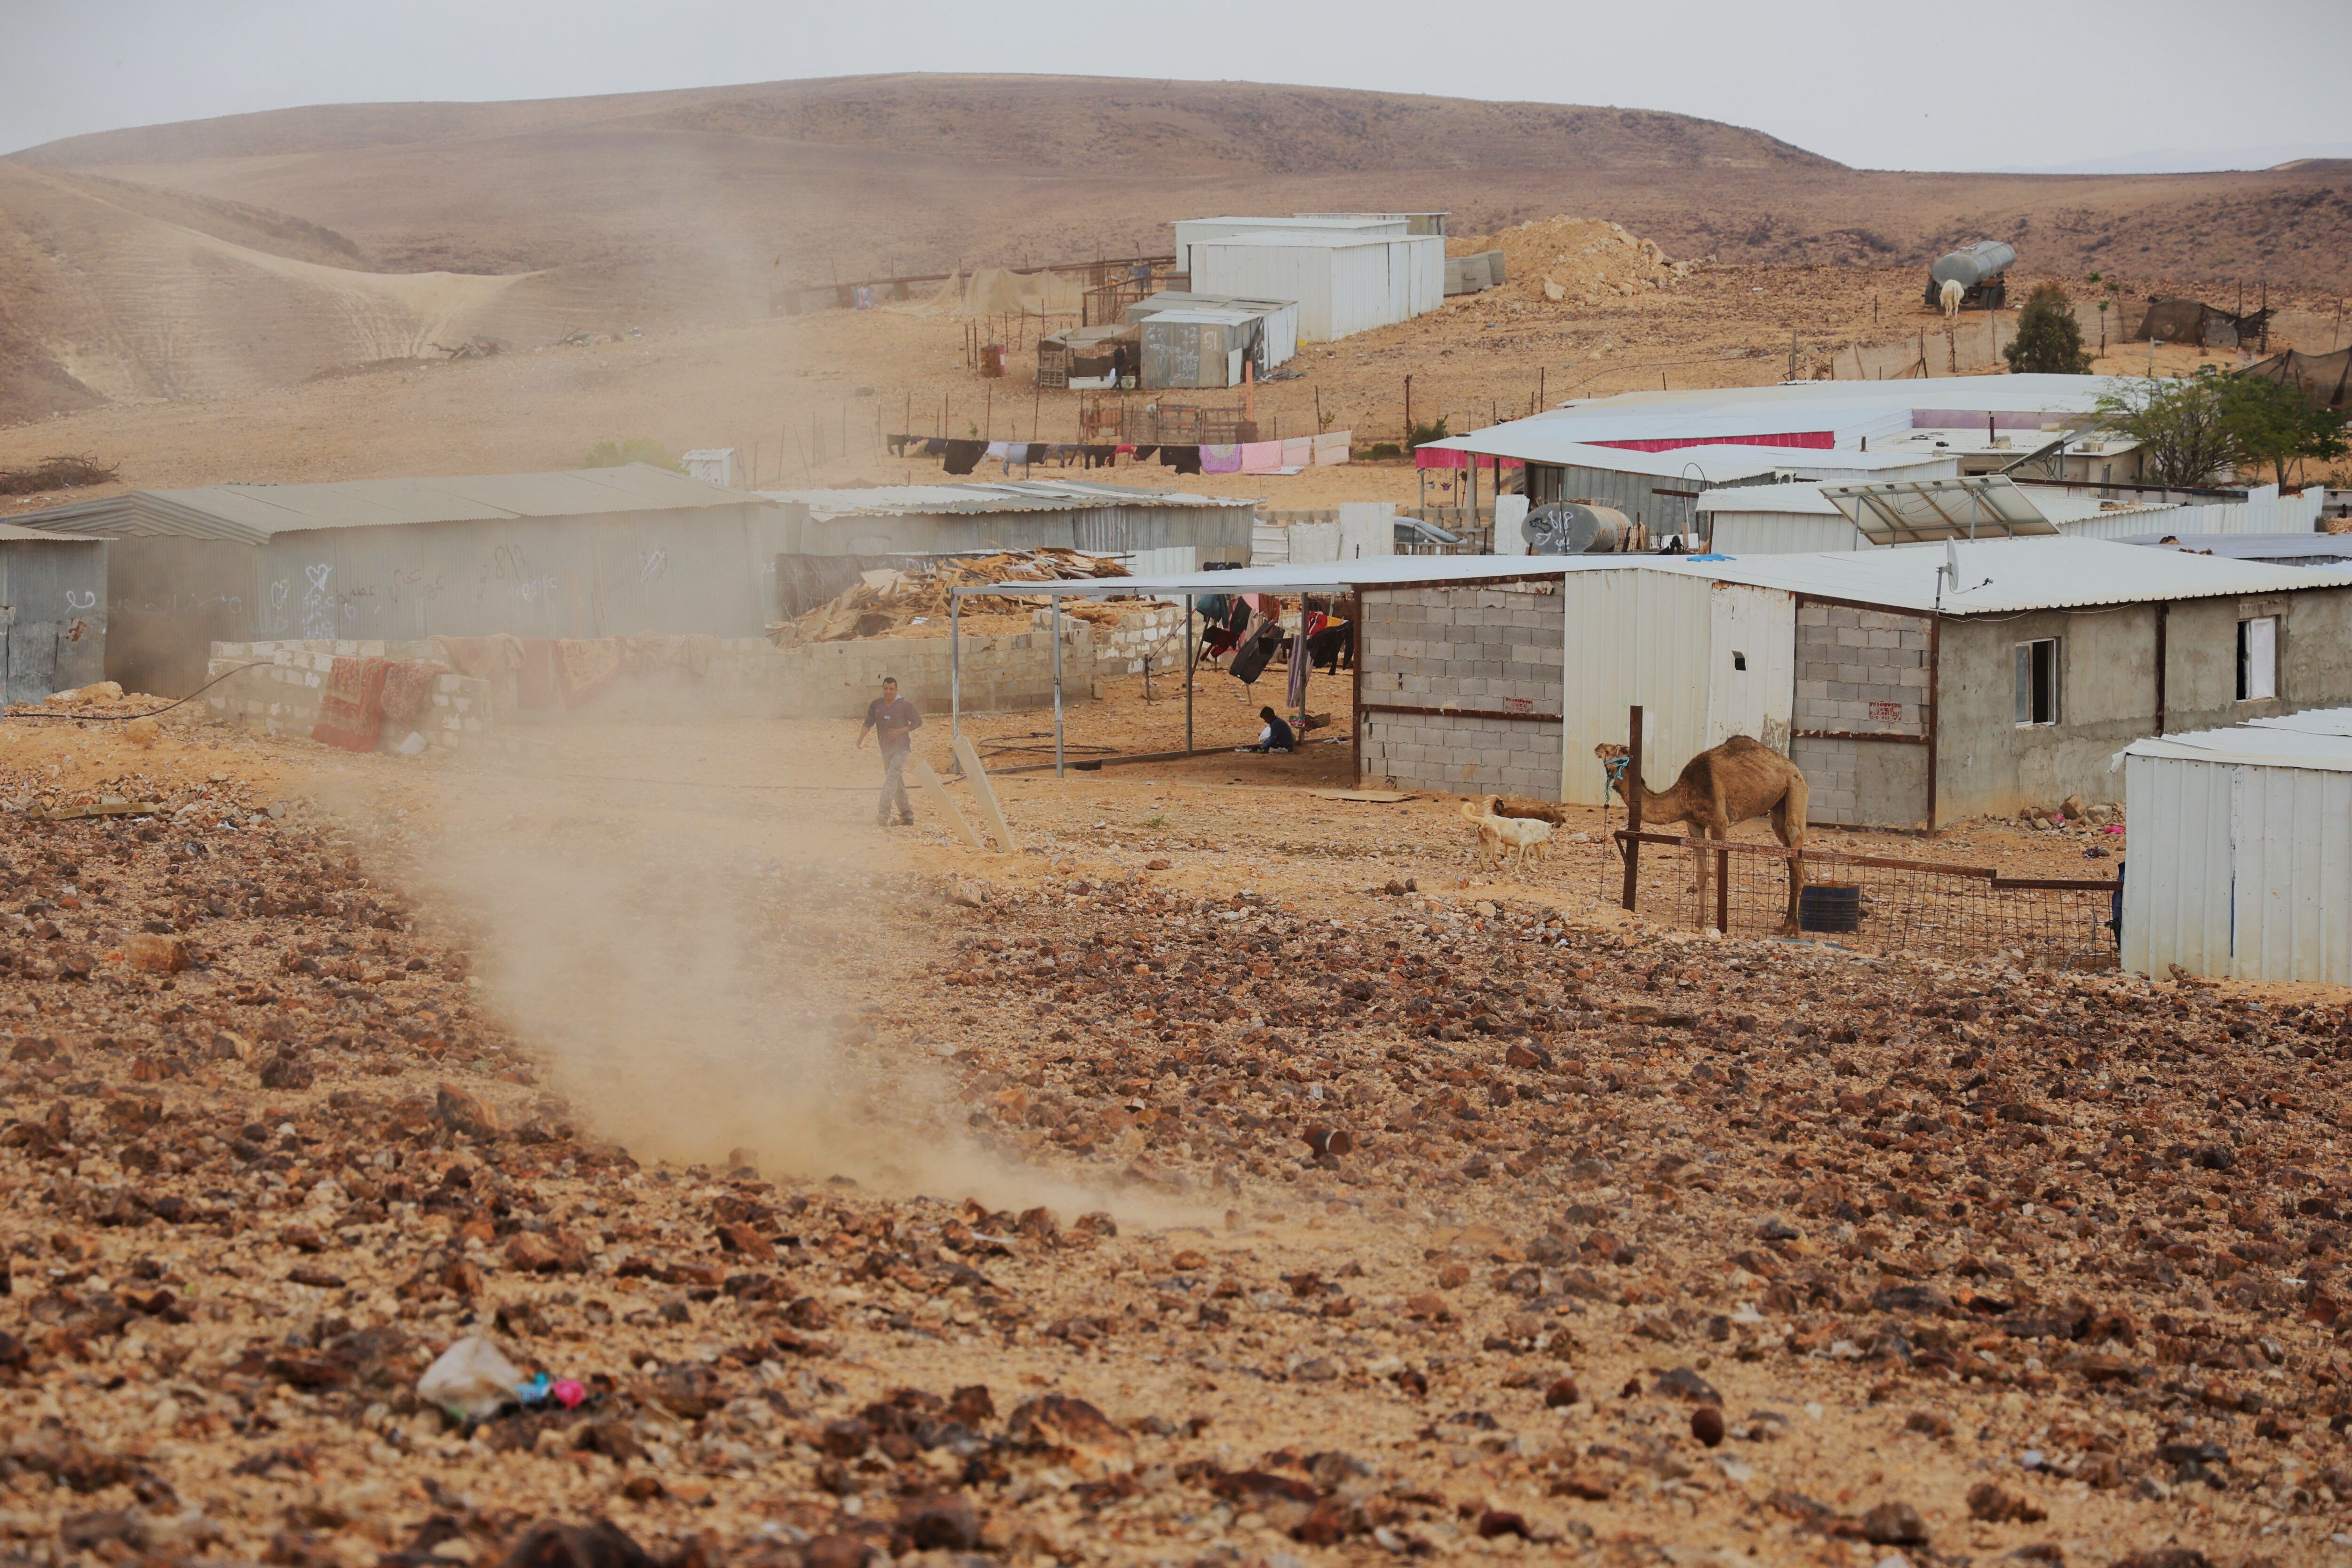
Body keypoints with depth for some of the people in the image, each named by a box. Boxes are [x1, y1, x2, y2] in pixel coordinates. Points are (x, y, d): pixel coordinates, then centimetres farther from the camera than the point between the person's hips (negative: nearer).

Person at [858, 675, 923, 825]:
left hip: (901, 749, -6)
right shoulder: (876, 705, 6)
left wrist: (899, 731, -14)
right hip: (886, 750, 6)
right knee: (897, 784, 12)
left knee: (892, 777, -22)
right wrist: (861, 739, -18)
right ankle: (907, 816, 22)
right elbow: (868, 723, 0)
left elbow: (918, 722, -2)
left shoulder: (904, 705, -6)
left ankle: (883, 814, -33)